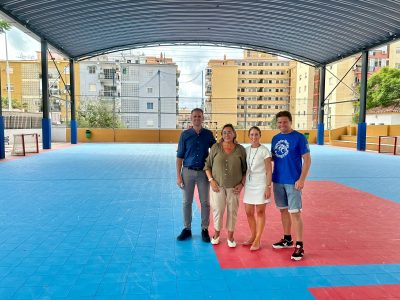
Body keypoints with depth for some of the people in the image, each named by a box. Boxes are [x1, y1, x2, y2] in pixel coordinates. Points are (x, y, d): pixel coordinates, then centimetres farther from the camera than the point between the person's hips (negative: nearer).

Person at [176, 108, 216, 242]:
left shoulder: (208, 134, 3)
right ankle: (187, 229, 20)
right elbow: (179, 156, 1)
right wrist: (178, 176, -4)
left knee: (205, 202, 5)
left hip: (203, 172, 1)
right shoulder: (185, 134, 0)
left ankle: (205, 229, 18)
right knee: (186, 202, 6)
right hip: (188, 171, 0)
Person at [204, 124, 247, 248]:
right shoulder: (215, 147, -1)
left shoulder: (240, 149, 0)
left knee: (232, 211, 7)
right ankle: (216, 234, 27)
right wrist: (211, 180, -6)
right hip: (218, 185, 0)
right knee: (218, 210, 4)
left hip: (234, 187, 1)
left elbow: (245, 169, 5)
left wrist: (241, 184, -4)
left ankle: (230, 236, 25)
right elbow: (207, 166, 3)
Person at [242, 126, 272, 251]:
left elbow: (269, 171, -8)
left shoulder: (264, 150, -7)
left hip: (261, 184, -5)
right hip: (249, 184, 5)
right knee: (248, 212, 10)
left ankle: (257, 241, 12)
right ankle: (253, 237, 28)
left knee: (260, 212, 3)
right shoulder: (246, 150, 6)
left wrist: (268, 187, -13)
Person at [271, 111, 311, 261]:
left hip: (293, 181, -6)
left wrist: (301, 179, -15)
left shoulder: (299, 137, -7)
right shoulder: (275, 138, 9)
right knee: (283, 210, 15)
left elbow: (307, 159, -8)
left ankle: (299, 246, 8)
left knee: (295, 212, -3)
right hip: (278, 181, 6)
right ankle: (287, 239, 30)